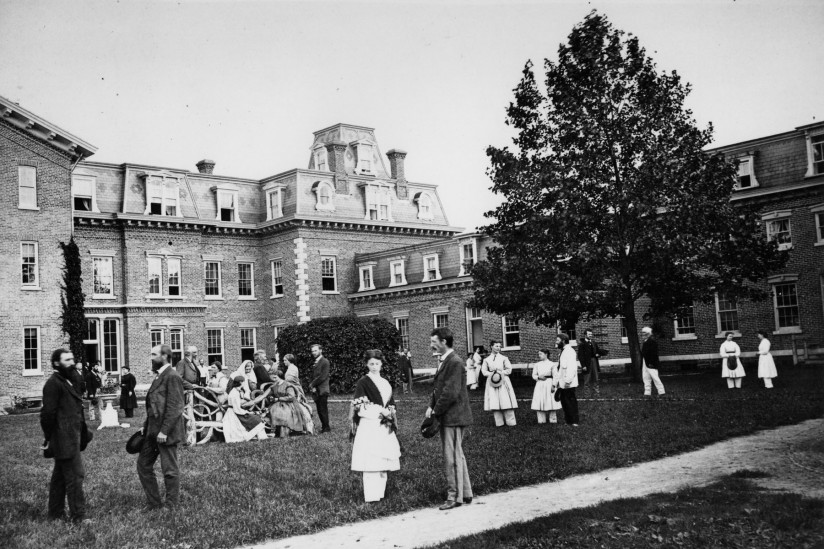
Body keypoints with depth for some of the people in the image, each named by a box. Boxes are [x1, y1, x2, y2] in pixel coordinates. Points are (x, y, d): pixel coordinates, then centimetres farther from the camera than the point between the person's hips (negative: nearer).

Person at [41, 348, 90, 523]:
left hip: (71, 438, 10)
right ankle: (78, 516, -3)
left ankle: (56, 513, 26)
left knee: (60, 475, 16)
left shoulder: (68, 382, 16)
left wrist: (82, 429, 15)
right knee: (75, 475, -8)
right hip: (64, 439, -10)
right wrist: (48, 437, -14)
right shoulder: (53, 384, -14)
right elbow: (48, 413, -17)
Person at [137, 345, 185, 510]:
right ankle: (154, 504, 21)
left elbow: (174, 407, -20)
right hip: (153, 431, 10)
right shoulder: (159, 376, 16)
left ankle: (172, 507, 12)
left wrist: (164, 431, -22)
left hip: (166, 432, -10)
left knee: (170, 470, 0)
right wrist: (146, 425, 15)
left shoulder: (172, 376, -15)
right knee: (143, 464, 13)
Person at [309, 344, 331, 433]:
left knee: (323, 410, -7)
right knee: (320, 411, 8)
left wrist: (312, 384, -9)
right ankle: (324, 427, 13)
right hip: (316, 391, 8)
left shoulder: (325, 362, -7)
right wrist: (312, 386, -2)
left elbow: (323, 377, -15)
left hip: (322, 390, -8)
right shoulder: (315, 362, 17)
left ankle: (326, 428, -1)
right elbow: (314, 376, 16)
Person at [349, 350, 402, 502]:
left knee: (383, 460, 6)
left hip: (384, 428, 6)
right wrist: (380, 411, -13)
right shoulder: (363, 382, -3)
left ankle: (380, 493, 13)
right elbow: (359, 406, -10)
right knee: (370, 462, -9)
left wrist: (389, 413, -1)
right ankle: (371, 496, -6)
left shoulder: (386, 384, 16)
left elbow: (391, 405, 21)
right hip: (369, 426, -6)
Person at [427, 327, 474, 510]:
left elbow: (451, 393, -23)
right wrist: (431, 406, 4)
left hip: (453, 418, -10)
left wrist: (436, 411, -15)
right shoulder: (443, 361, 13)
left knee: (452, 458, -2)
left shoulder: (455, 363, -19)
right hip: (447, 417, 10)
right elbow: (437, 387, 18)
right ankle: (465, 493, 28)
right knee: (457, 456, 17)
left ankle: (454, 497, 7)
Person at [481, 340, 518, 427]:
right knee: (494, 403, -3)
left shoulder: (504, 358, 6)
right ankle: (499, 423, 3)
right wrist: (491, 374, -10)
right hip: (491, 382, 1)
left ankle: (511, 422, -3)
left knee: (506, 402, -7)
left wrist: (501, 373, -10)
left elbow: (509, 369, 5)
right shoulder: (487, 360, 9)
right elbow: (484, 371, 7)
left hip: (503, 381, -1)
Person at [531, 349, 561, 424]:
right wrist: (539, 377, -10)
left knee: (551, 403, -2)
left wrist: (553, 385, -12)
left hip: (549, 384, -3)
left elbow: (555, 376, -5)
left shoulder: (552, 364, -2)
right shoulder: (537, 365, 9)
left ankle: (553, 420, 7)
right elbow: (534, 375, 11)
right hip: (539, 385, 4)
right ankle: (541, 420, 10)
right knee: (539, 403, 1)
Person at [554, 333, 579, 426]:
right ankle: (568, 420, 19)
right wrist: (557, 380, 18)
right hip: (562, 383, 9)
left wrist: (567, 380, -26)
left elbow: (571, 367, -22)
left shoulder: (569, 352, -14)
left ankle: (574, 422, 1)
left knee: (571, 401, -4)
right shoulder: (563, 352, 17)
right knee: (564, 401, 12)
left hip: (568, 384, -9)